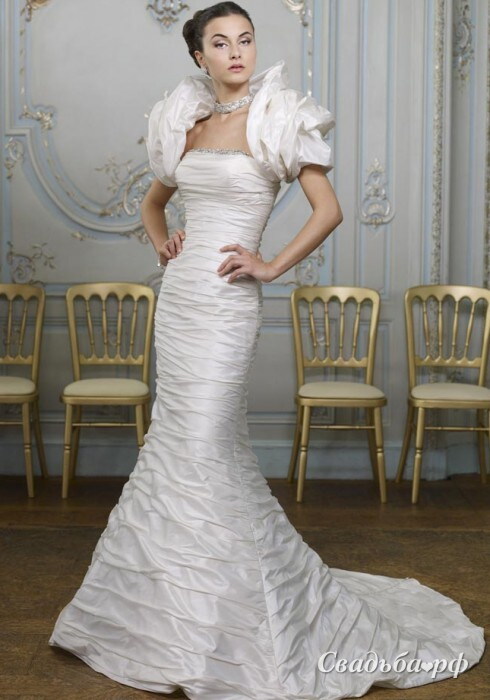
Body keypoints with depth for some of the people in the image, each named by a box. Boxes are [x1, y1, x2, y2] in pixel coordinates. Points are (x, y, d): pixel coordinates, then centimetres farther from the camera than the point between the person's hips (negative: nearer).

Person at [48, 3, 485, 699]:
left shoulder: (274, 120, -3)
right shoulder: (186, 124, 14)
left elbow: (329, 208, -7)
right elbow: (153, 200, 29)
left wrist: (272, 266, -10)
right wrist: (163, 243, 11)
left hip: (224, 303, -6)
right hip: (178, 295, 6)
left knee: (206, 447, -8)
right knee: (175, 438, 11)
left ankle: (226, 636, 7)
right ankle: (173, 596, 28)